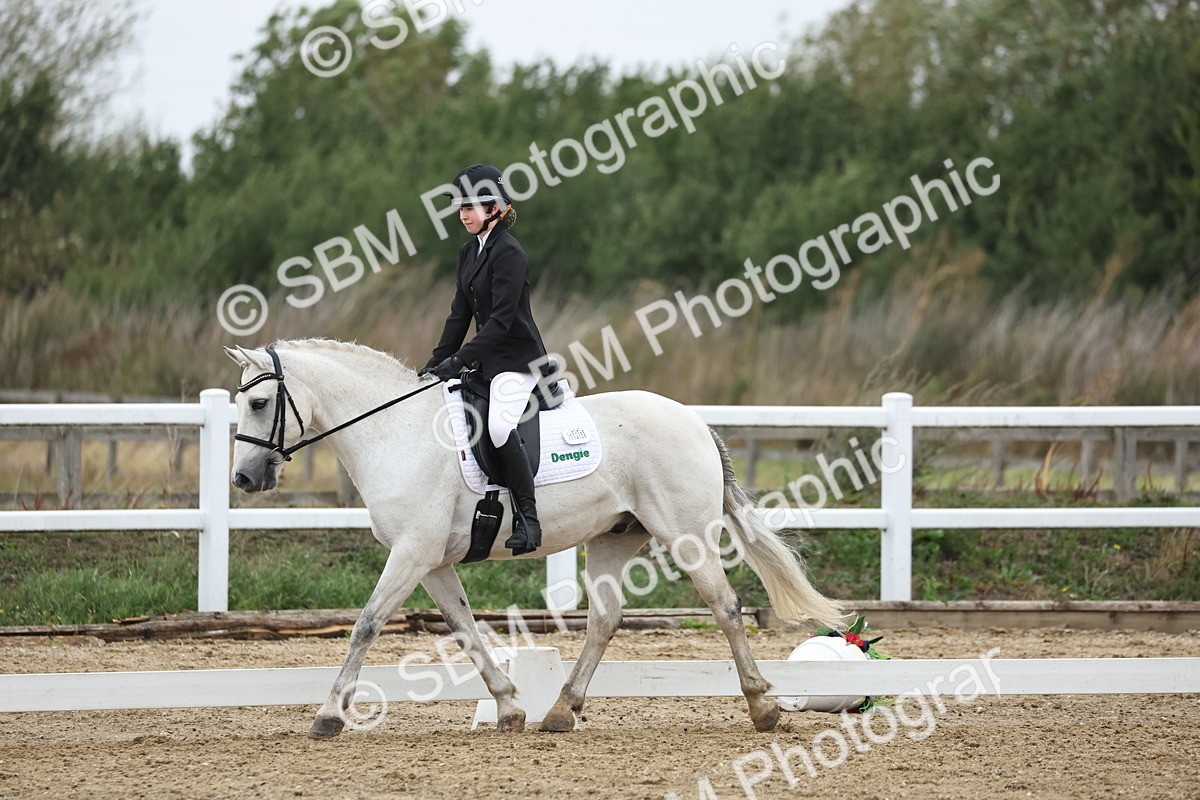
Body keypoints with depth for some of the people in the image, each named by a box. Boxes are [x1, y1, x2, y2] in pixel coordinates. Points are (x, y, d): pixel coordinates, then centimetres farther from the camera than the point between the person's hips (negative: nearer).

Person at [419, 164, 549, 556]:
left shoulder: (509, 253, -16)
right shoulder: (469, 252, 13)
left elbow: (500, 320, -20)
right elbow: (460, 314, 16)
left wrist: (459, 361, -23)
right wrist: (436, 362, 8)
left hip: (517, 358, -10)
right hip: (489, 359, 10)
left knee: (499, 425, -30)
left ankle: (528, 519, -25)